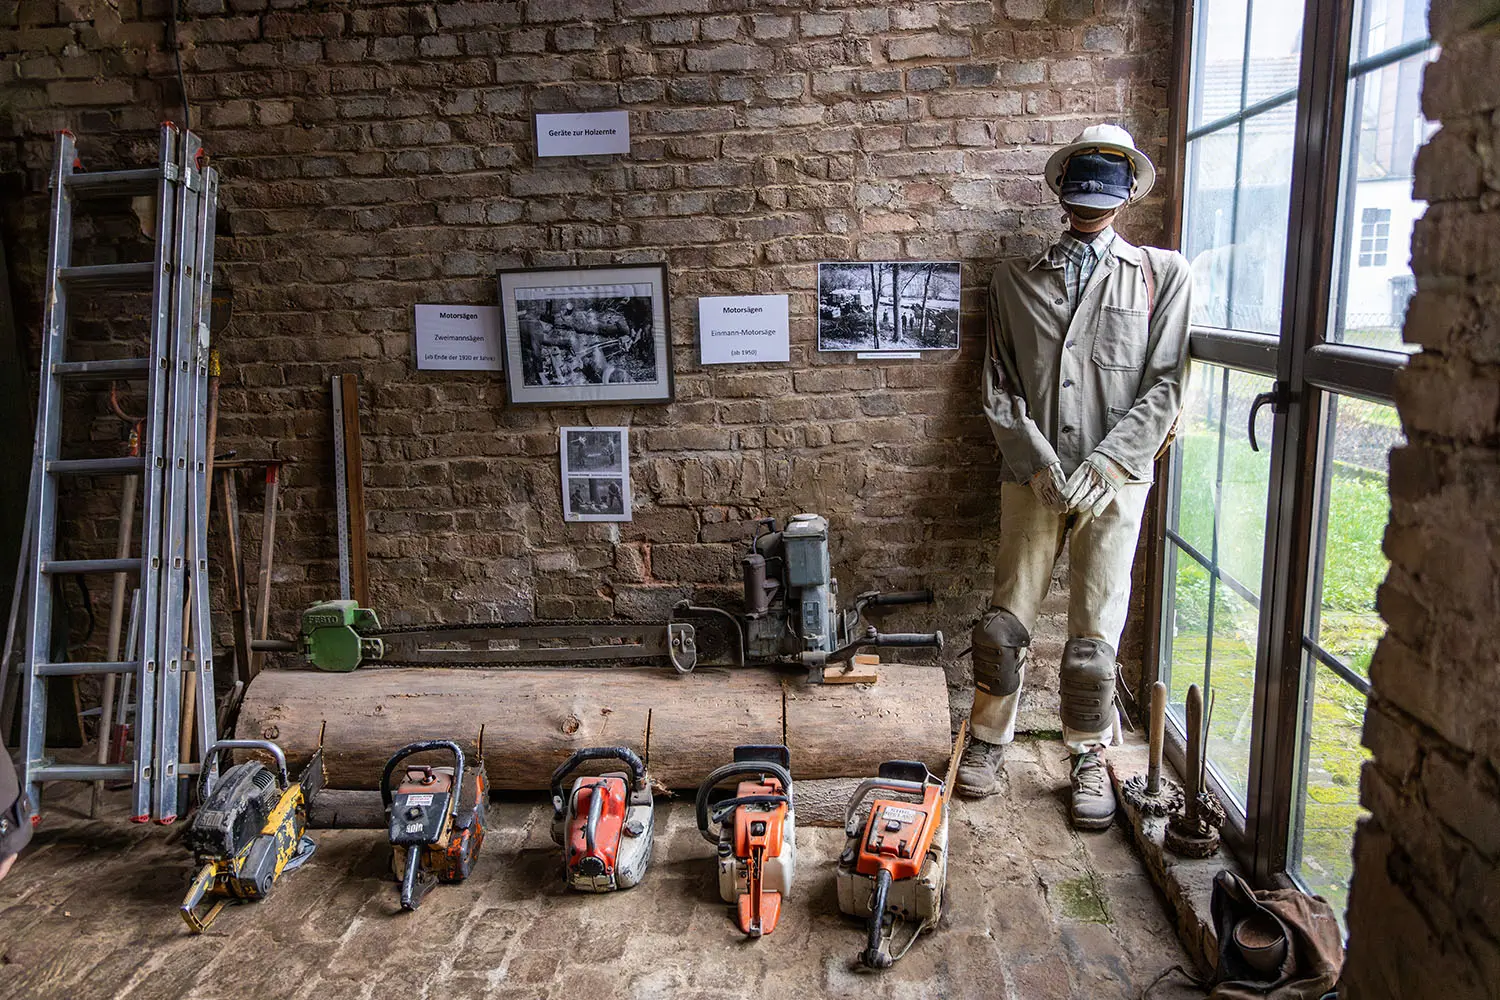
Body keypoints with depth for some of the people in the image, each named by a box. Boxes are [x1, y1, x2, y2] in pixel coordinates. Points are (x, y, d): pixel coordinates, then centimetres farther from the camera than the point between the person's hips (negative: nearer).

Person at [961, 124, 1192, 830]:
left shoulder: (1163, 275, 6)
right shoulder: (1014, 280, 11)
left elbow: (1164, 386, -1)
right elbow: (999, 388, 5)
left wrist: (1102, 466, -12)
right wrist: (1041, 465, -7)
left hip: (1114, 480, -1)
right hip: (1031, 476, 2)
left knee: (1094, 638, 3)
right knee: (1003, 624, 4)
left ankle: (1088, 760, 23)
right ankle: (987, 741, 24)